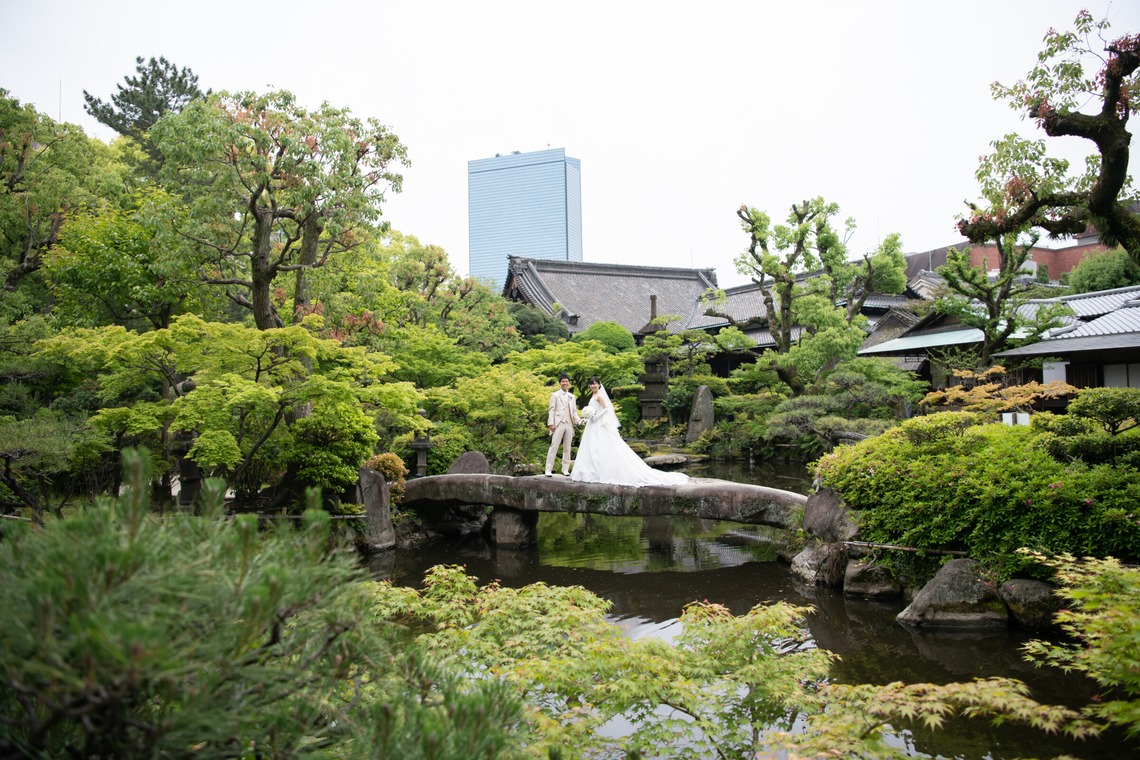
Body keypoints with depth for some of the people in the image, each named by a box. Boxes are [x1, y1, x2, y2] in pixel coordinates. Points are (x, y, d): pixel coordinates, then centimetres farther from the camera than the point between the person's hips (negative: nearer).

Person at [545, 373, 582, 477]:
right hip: (558, 424, -5)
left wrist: (578, 420, -3)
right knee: (554, 446, -8)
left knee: (567, 448, 6)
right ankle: (549, 470, -7)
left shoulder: (572, 396, 18)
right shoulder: (555, 395, 5)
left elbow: (574, 411, 16)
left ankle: (565, 469, 11)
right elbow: (552, 410, -1)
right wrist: (551, 423, -10)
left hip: (569, 424, 5)